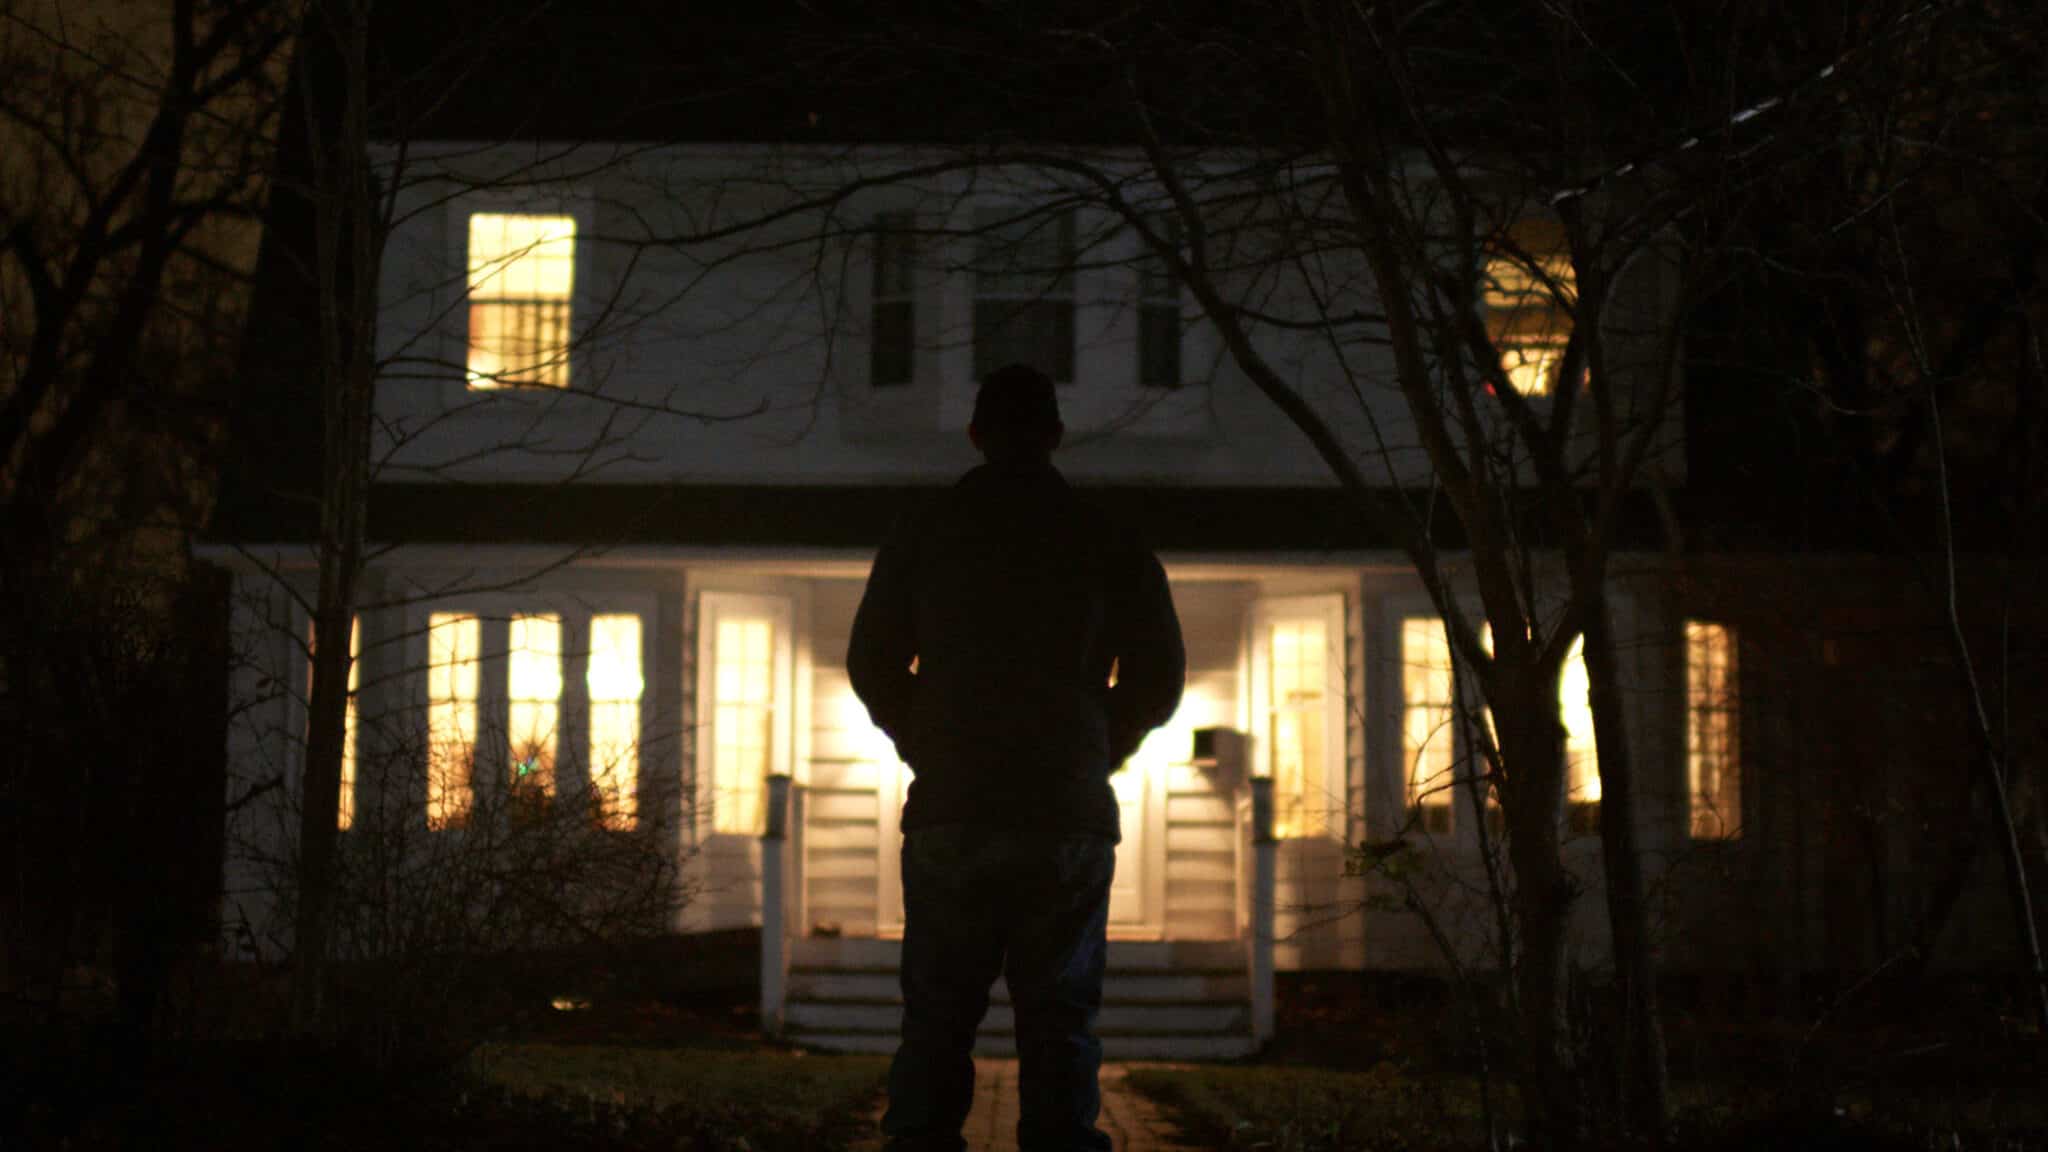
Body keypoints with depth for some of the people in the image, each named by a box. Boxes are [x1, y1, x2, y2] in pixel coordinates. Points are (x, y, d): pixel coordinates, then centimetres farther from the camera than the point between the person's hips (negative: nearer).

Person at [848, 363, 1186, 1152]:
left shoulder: (922, 534, 5)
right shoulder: (1109, 544, 3)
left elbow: (872, 666, 7)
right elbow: (1157, 679, 5)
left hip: (950, 814, 0)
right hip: (1071, 820, 0)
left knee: (937, 1020, 4)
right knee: (1059, 1024, 2)